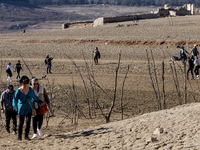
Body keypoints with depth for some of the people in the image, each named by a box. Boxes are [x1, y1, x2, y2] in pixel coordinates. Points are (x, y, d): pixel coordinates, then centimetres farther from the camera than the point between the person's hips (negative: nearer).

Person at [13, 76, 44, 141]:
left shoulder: (30, 89, -4)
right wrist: (15, 106, -43)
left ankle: (26, 136, 0)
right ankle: (19, 136, 20)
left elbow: (34, 97, 11)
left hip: (29, 108, 2)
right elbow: (15, 99, -24)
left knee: (28, 121, -8)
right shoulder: (18, 91, -16)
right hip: (21, 109, -2)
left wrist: (41, 102, 18)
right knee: (21, 122, 3)